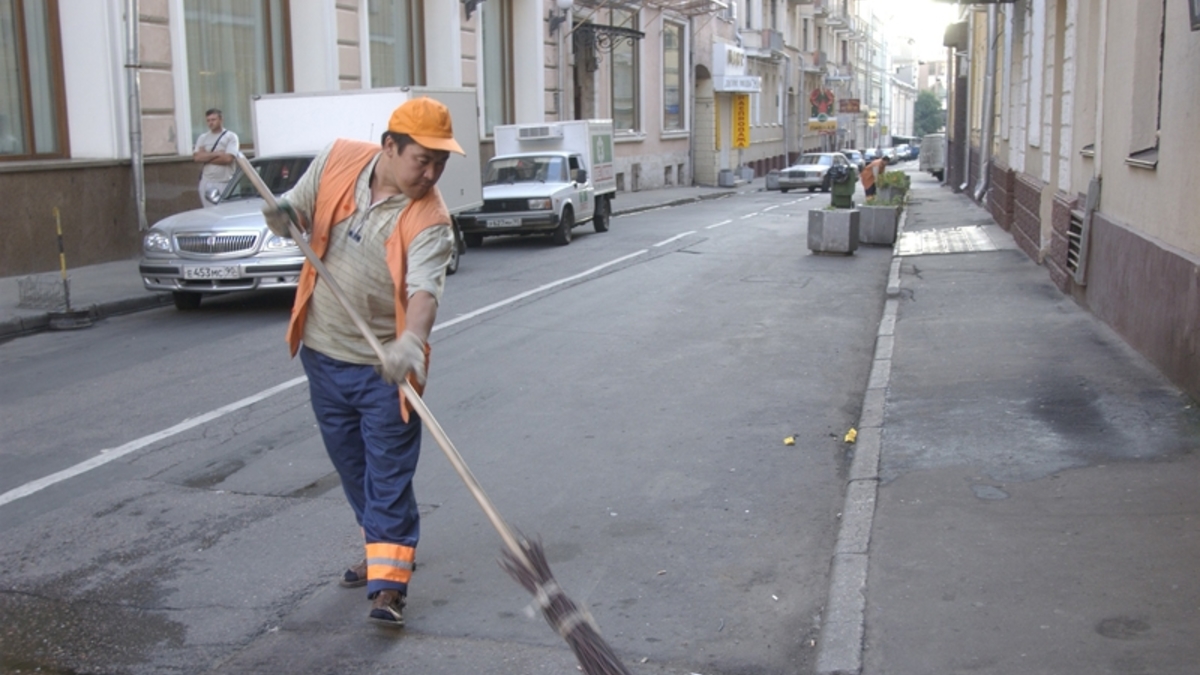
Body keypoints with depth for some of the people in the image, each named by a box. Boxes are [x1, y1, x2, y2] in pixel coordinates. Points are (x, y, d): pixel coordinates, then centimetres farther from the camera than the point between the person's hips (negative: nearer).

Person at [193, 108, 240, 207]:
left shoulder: (231, 136, 1)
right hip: (207, 183, 4)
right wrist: (216, 154, -9)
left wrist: (206, 158, -4)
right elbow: (196, 157, -1)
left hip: (225, 183, -4)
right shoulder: (202, 138, 13)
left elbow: (228, 158, -11)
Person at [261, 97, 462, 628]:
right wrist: (283, 217, -18)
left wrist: (410, 341, -55)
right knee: (352, 468, 19)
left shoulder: (429, 220, -20)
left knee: (389, 476, -3)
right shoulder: (338, 160, -6)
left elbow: (424, 289, -35)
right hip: (323, 352, 5)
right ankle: (380, 550, 38)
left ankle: (388, 585, 2)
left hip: (383, 367, -5)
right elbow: (297, 214, 7)